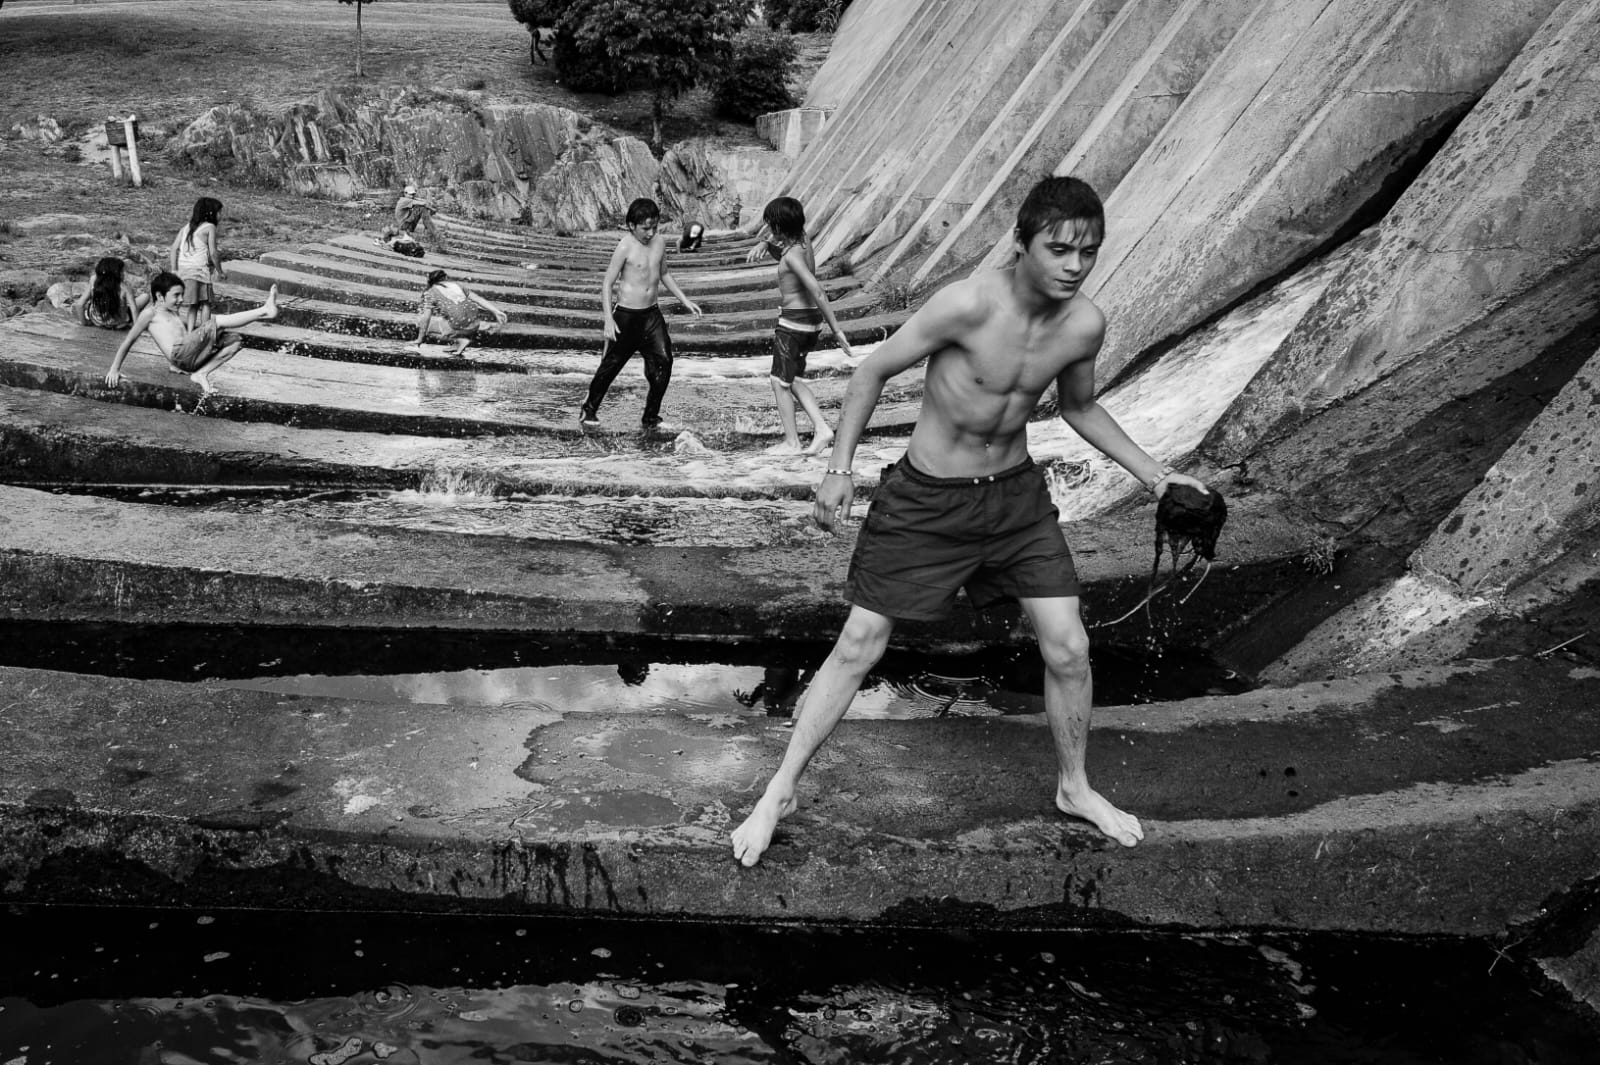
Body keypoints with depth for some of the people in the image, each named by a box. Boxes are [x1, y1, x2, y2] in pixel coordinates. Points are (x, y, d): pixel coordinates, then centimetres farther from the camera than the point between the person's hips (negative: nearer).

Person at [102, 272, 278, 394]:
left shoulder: (176, 315, 30)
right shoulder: (150, 313, 9)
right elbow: (128, 341, 9)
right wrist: (114, 370, 6)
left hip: (192, 358, 8)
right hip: (179, 354, -8)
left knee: (234, 341, -2)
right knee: (216, 322, -19)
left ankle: (201, 374, -10)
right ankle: (265, 310, -30)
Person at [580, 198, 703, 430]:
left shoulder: (659, 241, 4)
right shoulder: (625, 247, -14)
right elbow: (607, 283, -11)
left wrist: (685, 300, 18)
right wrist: (608, 319, -19)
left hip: (652, 314, 5)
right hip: (626, 315, -5)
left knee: (663, 361, -7)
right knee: (611, 365, 6)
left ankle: (651, 417, 4)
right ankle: (589, 409, 25)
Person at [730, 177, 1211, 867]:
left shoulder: (1084, 325, -9)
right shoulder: (968, 305, -26)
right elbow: (875, 370, -13)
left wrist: (1154, 475, 9)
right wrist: (840, 468, -17)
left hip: (1017, 493, 4)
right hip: (927, 499, -4)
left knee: (1068, 650, 4)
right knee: (858, 648, 0)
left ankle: (1074, 789, 30)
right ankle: (780, 791, 15)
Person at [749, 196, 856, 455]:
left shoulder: (793, 255, -22)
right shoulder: (803, 242, 5)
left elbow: (818, 292, -29)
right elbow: (781, 256, 28)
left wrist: (836, 330, -30)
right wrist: (766, 245, 5)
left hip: (793, 323, -9)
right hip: (811, 320, 9)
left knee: (779, 383, 5)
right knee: (792, 380, 19)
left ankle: (791, 442, 11)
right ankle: (821, 429, 10)